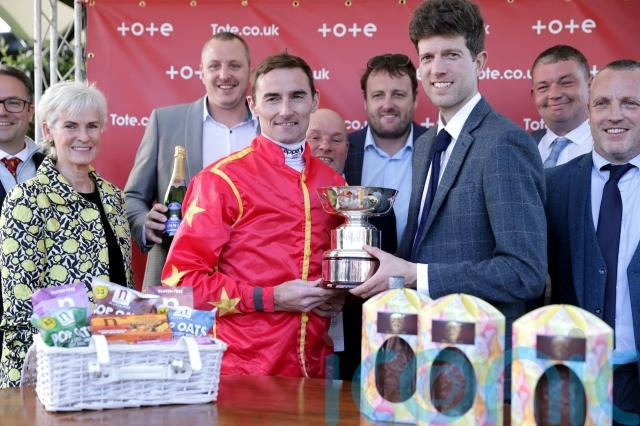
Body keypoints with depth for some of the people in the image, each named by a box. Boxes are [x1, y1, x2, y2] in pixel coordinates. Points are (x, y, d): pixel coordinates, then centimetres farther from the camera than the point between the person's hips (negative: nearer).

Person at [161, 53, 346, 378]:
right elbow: (181, 278, -11)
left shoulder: (333, 184, 9)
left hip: (312, 369, 5)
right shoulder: (223, 180, -8)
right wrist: (270, 299, -17)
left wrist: (338, 296, 2)